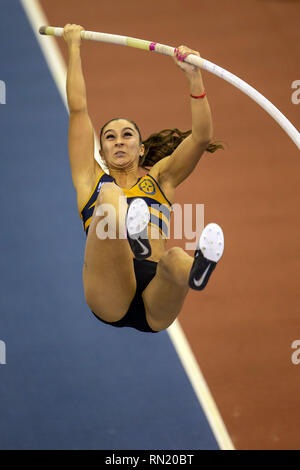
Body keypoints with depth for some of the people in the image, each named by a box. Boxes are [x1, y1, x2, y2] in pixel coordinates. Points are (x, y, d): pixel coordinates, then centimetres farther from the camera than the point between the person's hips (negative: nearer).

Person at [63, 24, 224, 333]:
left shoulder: (160, 178, 32)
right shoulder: (93, 179, 29)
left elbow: (202, 136, 18)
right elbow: (78, 109, 25)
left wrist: (194, 77, 8)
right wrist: (74, 48, 27)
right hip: (110, 298, -2)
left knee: (174, 258, -37)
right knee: (110, 195, -29)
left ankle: (197, 269, -74)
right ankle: (134, 236, -65)